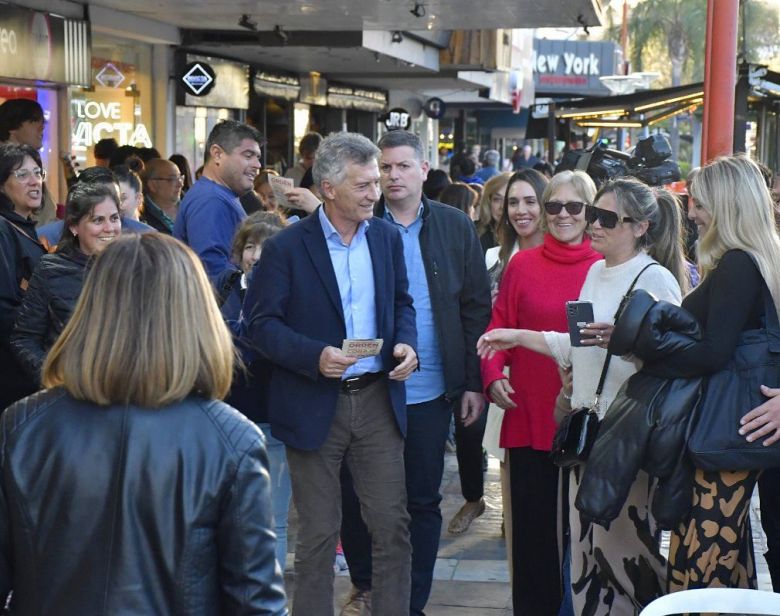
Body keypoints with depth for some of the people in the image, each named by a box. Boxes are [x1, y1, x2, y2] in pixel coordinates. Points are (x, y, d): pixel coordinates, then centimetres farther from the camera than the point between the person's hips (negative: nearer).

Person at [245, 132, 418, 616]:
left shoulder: (387, 237, 5)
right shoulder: (286, 247, -9)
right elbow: (261, 322, -9)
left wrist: (406, 342, -5)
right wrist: (315, 356, -23)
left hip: (378, 398, 4)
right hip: (315, 405, -4)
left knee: (393, 525, 6)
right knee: (318, 533, 7)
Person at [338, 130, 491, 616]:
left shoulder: (455, 228, 2)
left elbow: (477, 311, 3)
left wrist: (474, 383, 0)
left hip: (430, 391, 0)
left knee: (422, 501, 9)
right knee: (355, 497, 9)